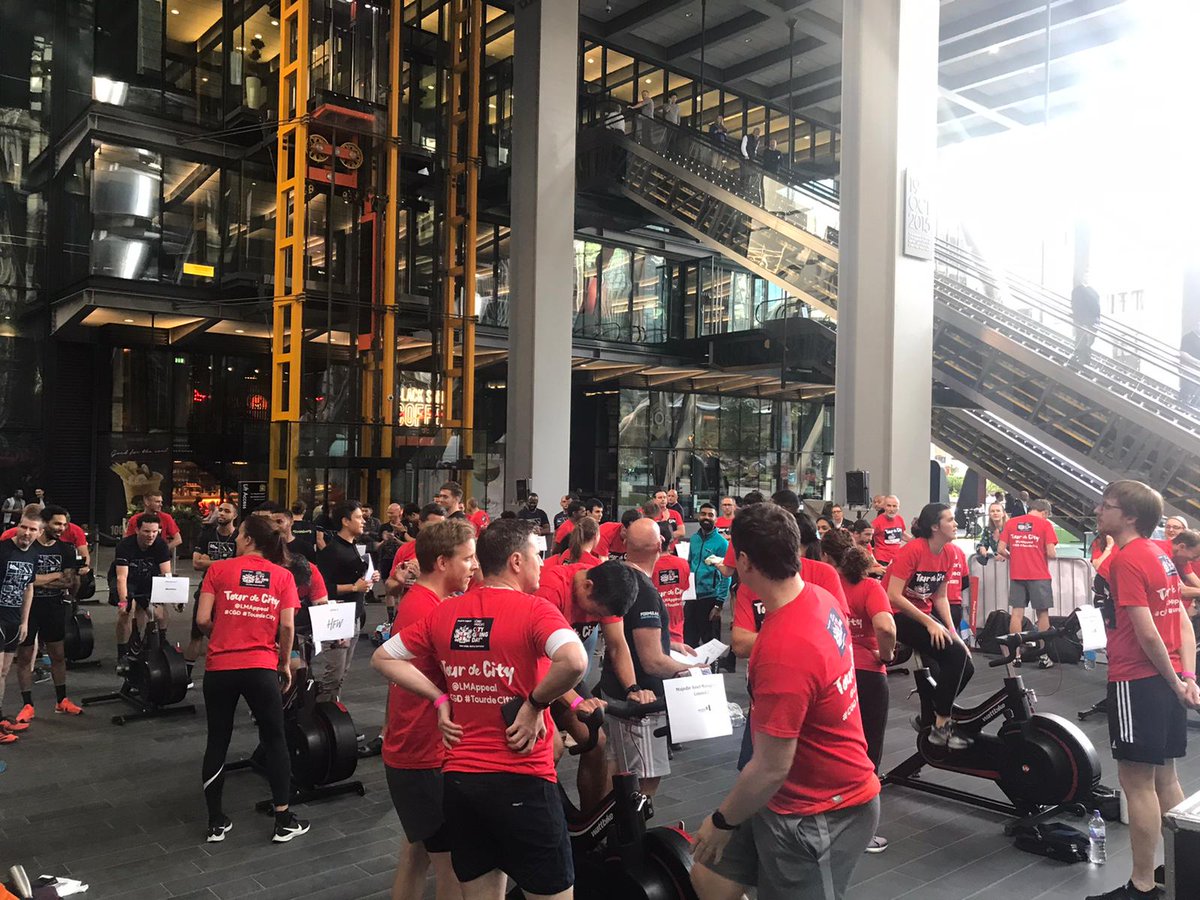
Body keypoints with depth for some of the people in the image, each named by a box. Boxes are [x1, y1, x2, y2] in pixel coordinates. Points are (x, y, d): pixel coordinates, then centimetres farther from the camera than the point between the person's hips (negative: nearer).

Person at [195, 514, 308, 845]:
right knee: (275, 741, 13)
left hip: (220, 667, 0)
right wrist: (285, 663, 10)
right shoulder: (283, 576, 3)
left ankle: (216, 822, 23)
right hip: (262, 668, 0)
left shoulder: (218, 569, 0)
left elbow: (203, 619, -4)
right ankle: (284, 821, 16)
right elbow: (287, 626, -4)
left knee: (217, 742, 15)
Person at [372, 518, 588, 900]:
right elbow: (574, 661, -31)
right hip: (521, 781, -6)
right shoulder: (534, 609, -13)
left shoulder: (443, 613, 4)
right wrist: (536, 703, -14)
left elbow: (383, 658, 13)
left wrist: (440, 698, 7)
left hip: (458, 779, 6)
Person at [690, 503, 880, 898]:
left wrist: (722, 822, -11)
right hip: (797, 796, 9)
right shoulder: (821, 599, -6)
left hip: (822, 814, -8)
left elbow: (772, 768, -26)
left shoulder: (783, 648, -33)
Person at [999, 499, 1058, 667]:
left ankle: (1016, 655, 8)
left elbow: (1001, 549, 2)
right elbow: (1051, 553, -10)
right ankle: (1043, 657, 12)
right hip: (1039, 576, -3)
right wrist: (1053, 552, 13)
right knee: (1043, 614, 8)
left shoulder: (1011, 523, 5)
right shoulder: (1045, 524, -5)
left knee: (1016, 613, 6)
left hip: (1016, 575, 3)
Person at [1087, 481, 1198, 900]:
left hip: (1138, 681, -9)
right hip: (1166, 680, 9)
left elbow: (1147, 634, -19)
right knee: (1163, 776, 16)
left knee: (1136, 781, -2)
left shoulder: (1126, 560, -16)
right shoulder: (1159, 554, 12)